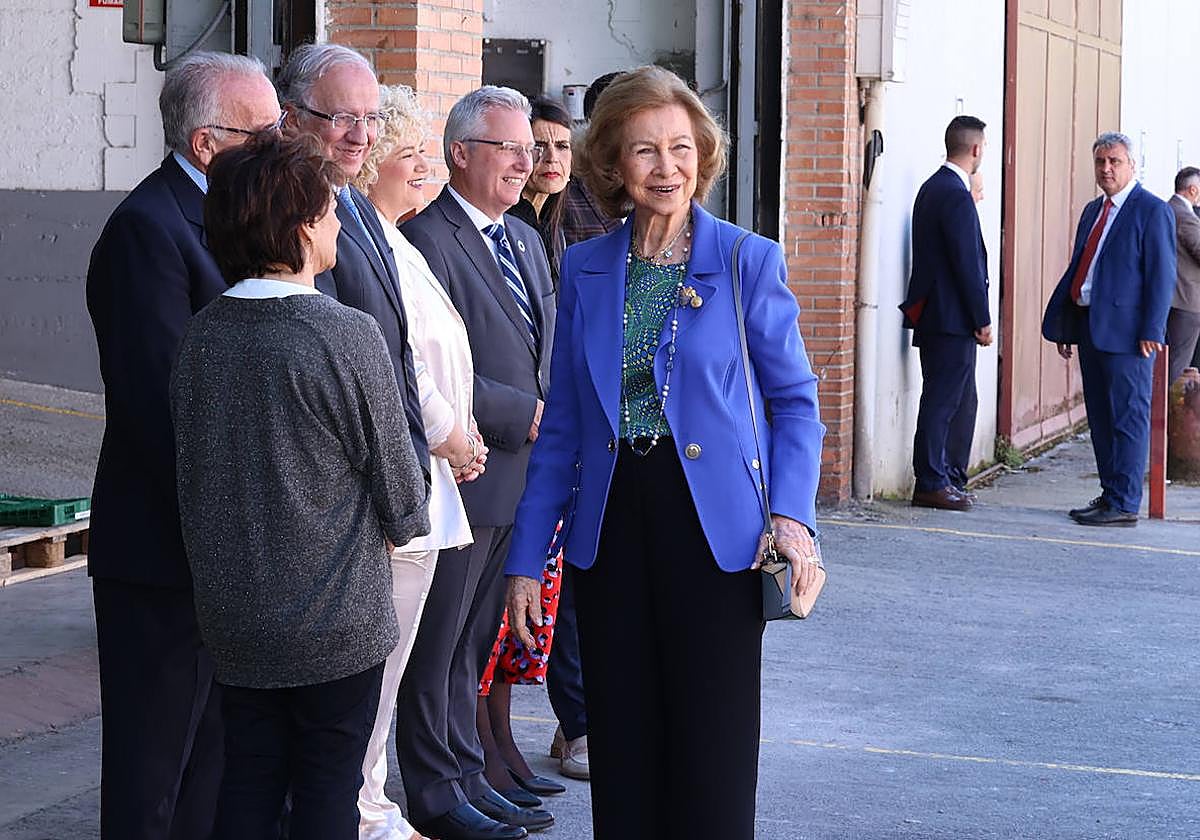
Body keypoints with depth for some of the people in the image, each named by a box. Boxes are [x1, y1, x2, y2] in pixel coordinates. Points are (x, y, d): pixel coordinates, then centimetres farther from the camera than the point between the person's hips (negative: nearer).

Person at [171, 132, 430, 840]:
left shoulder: (202, 336, -4)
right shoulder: (349, 337, -18)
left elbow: (194, 469, 5)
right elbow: (398, 481, -9)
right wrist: (399, 525, 12)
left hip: (232, 615, 5)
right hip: (338, 618, -4)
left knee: (248, 781, 14)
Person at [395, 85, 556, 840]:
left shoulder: (526, 239, 16)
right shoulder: (426, 238, -13)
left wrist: (554, 424, 5)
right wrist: (522, 416, -17)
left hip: (521, 474, 8)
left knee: (476, 639, 16)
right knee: (438, 644, 1)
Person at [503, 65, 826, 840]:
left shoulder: (749, 261, -1)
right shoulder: (585, 269, 7)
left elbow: (794, 397, 2)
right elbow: (563, 424, 10)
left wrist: (793, 515, -14)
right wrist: (526, 560, 6)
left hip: (714, 533, -3)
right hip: (610, 531, 3)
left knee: (712, 760, -1)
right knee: (622, 751, 8)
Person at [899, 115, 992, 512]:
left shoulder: (933, 188, 14)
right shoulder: (956, 196, -17)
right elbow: (967, 263, -18)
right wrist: (982, 320, -15)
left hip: (932, 312, 10)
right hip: (952, 317, -10)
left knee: (962, 401, 15)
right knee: (942, 401, -4)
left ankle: (951, 479, 20)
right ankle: (931, 484, 1)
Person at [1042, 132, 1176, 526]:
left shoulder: (1152, 211, -6)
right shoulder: (1093, 211, 18)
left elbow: (1162, 275, -11)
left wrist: (1151, 330, -17)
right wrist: (1063, 324, 17)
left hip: (1126, 331, -8)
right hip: (1089, 327, 8)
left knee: (1128, 417, -4)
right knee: (1100, 418, 13)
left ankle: (1124, 504, -3)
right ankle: (1110, 495, 21)